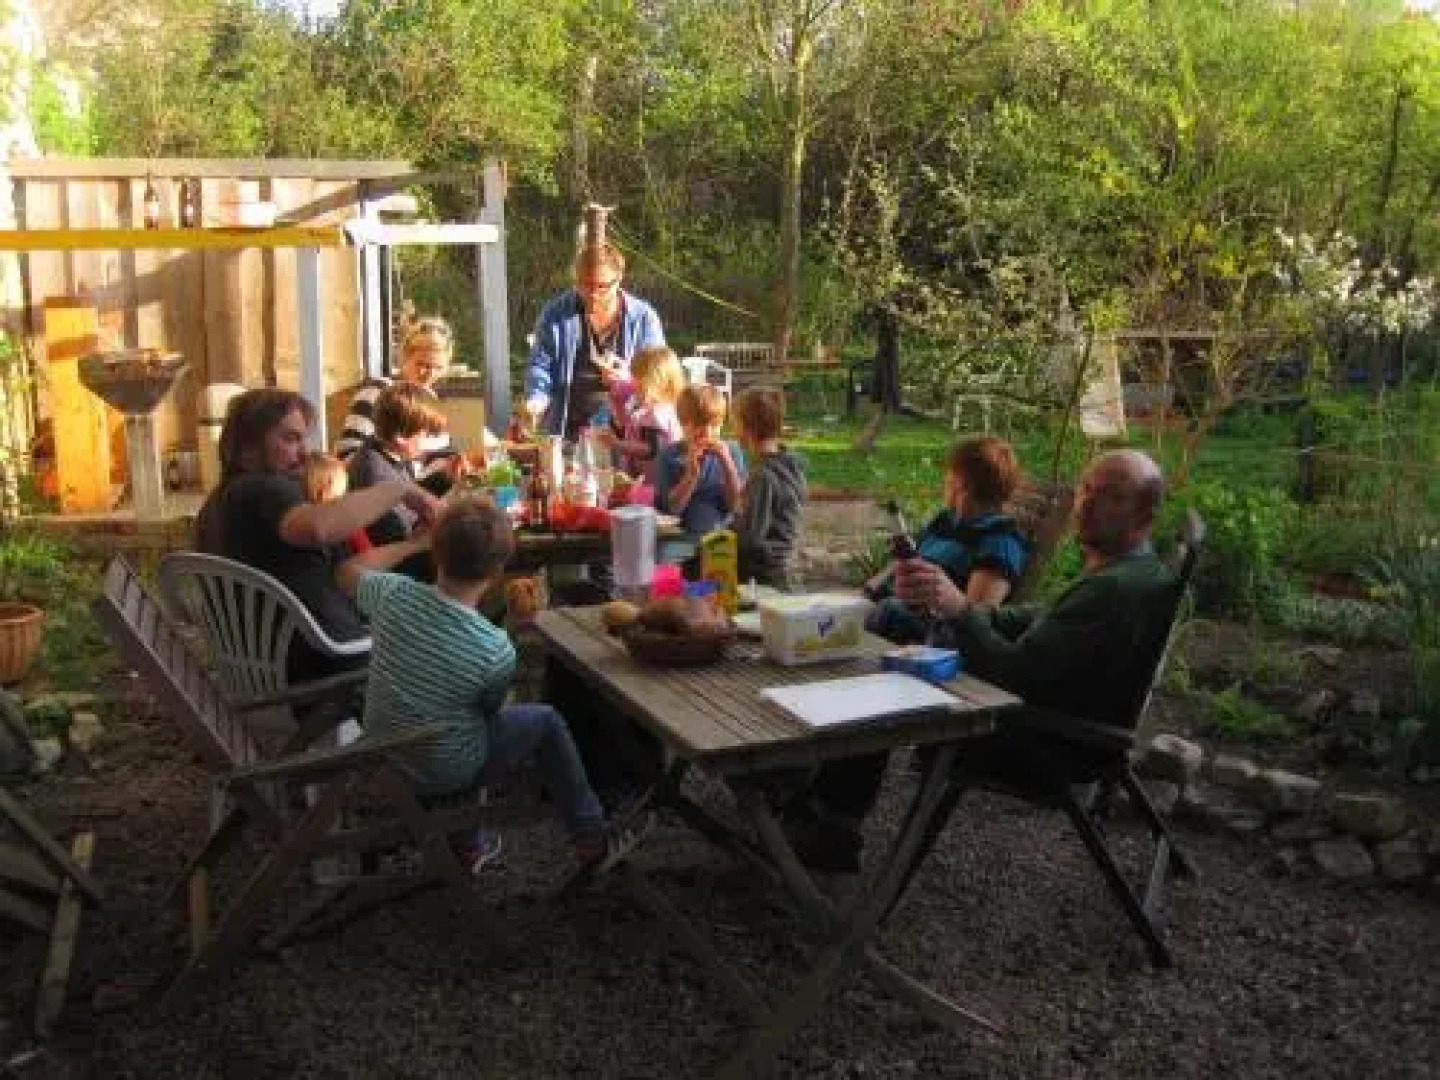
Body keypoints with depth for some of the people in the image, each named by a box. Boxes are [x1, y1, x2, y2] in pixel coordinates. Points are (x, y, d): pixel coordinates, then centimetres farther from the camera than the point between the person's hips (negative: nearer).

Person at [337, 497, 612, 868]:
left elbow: (350, 571, 3)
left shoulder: (394, 594, -21)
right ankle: (591, 835, 30)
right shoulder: (497, 649, -30)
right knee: (547, 721, 16)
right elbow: (490, 709, -7)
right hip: (443, 776, -4)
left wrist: (415, 542, 10)